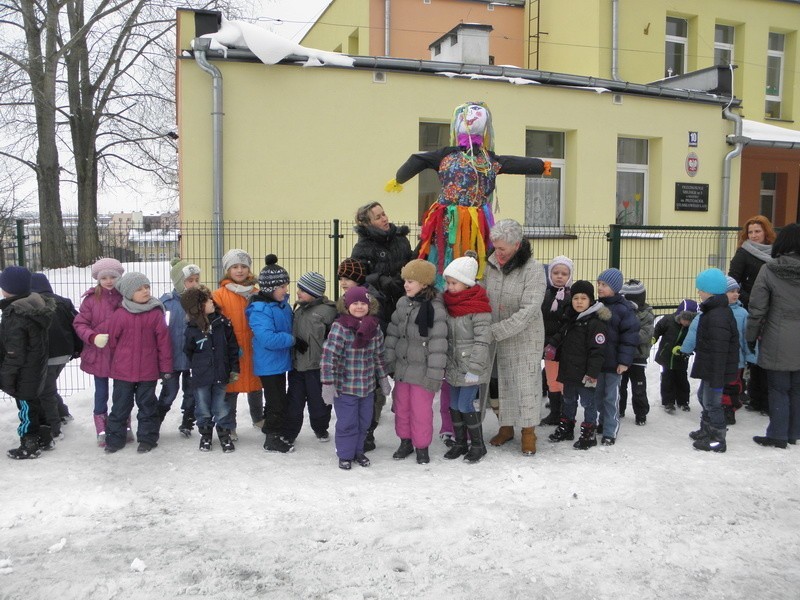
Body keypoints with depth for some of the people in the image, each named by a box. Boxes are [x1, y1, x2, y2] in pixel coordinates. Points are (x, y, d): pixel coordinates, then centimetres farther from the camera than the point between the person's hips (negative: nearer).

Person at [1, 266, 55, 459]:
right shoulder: (36, 304, 1)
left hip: (24, 374, -8)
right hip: (38, 368, 8)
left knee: (26, 407, 5)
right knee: (33, 402, 22)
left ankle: (29, 446, 19)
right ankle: (44, 438, 34)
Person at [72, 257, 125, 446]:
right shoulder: (91, 298, -5)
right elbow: (79, 324, -5)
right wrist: (93, 337, -22)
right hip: (99, 354, 0)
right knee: (101, 392, 12)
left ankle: (124, 427, 29)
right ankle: (102, 431, 23)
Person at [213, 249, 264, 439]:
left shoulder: (256, 293, 6)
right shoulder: (220, 294, -5)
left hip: (254, 349, 4)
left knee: (256, 385, 18)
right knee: (230, 389, 4)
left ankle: (258, 419, 40)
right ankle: (229, 427, 20)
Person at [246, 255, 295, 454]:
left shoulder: (283, 304, 5)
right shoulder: (260, 310, -22)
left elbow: (289, 327, 21)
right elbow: (268, 339, -32)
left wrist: (292, 339, 2)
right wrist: (291, 339, -22)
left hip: (279, 362, 9)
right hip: (269, 365, -9)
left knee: (279, 401, 19)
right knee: (277, 402, 0)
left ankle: (275, 434, 34)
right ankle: (273, 439, 14)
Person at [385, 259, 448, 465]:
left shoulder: (435, 308, -15)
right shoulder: (402, 303, 6)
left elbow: (438, 342, -16)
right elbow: (393, 333, 12)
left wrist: (434, 373, -17)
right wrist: (388, 361, 10)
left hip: (422, 369, -6)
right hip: (402, 366, 7)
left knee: (421, 410, 2)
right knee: (401, 406, 16)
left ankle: (422, 446, 20)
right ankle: (405, 441, 34)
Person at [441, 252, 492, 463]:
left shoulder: (479, 307, -15)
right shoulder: (449, 304, 8)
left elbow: (482, 340, -18)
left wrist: (474, 368, -20)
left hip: (470, 368, -7)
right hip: (454, 366, 7)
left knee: (465, 406, -4)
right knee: (454, 406, 12)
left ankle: (478, 444, 14)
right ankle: (460, 443, 27)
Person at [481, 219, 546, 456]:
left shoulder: (534, 269, -19)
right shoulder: (492, 263, -3)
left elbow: (528, 311, -24)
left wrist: (495, 331, -27)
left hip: (525, 338, -4)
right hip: (497, 338, 4)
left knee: (526, 382, 4)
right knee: (503, 381, 14)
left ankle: (528, 432, 20)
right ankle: (506, 427, 30)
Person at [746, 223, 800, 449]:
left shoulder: (769, 271, -11)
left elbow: (757, 309, -9)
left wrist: (751, 337, 2)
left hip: (777, 343, -3)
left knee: (778, 389, 6)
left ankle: (778, 435, 12)